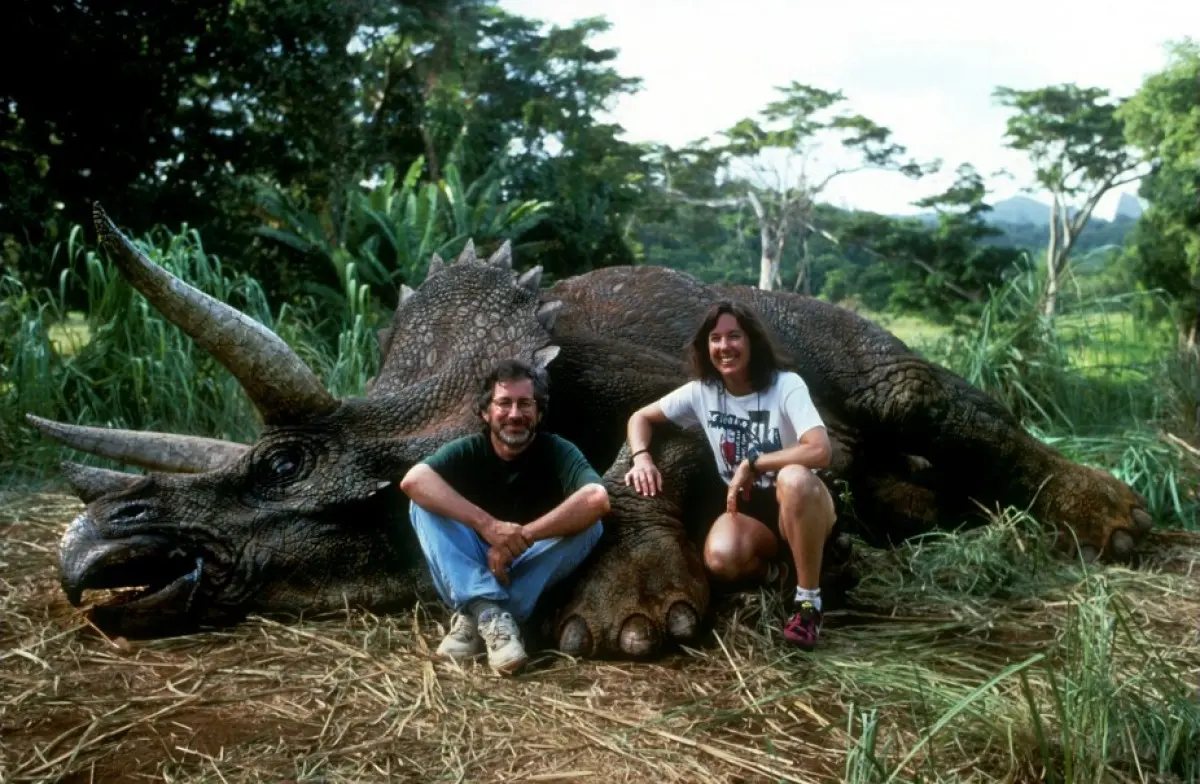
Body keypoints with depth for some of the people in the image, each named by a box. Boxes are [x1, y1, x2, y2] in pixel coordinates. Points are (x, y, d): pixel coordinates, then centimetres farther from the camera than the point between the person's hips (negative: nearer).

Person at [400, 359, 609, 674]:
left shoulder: (558, 452, -13)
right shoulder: (467, 451, -9)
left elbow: (597, 499, -33)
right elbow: (413, 480, -30)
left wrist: (523, 537, -35)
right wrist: (486, 524, -41)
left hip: (528, 572, 0)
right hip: (470, 573, 0)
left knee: (590, 524, -26)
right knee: (425, 503, -21)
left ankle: (475, 618, -29)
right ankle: (491, 614, -36)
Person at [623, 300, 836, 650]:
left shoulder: (786, 386, -16)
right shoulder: (701, 391, -3)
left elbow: (821, 451, -30)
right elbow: (641, 417, 8)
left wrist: (751, 464, -24)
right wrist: (641, 458, -12)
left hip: (798, 506, -2)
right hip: (746, 509, 3)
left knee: (794, 479, -40)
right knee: (720, 559, -33)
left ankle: (809, 599, -21)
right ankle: (770, 572, 5)